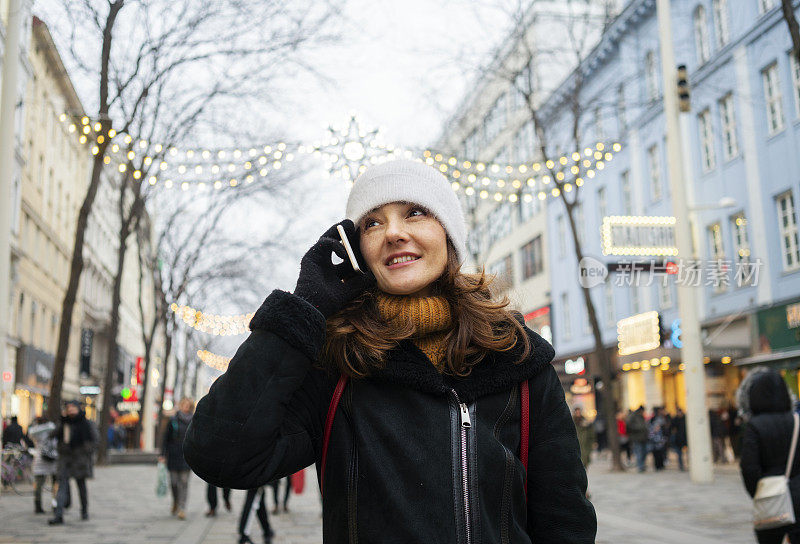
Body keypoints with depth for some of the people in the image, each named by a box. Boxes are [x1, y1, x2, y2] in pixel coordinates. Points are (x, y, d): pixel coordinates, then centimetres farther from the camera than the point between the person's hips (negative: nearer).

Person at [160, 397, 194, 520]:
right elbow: (166, 438, 2)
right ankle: (175, 503, 30)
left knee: (184, 482, -5)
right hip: (173, 456, 0)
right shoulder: (173, 420, 1)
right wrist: (163, 455, -3)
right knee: (174, 481, 4)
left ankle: (182, 509, -4)